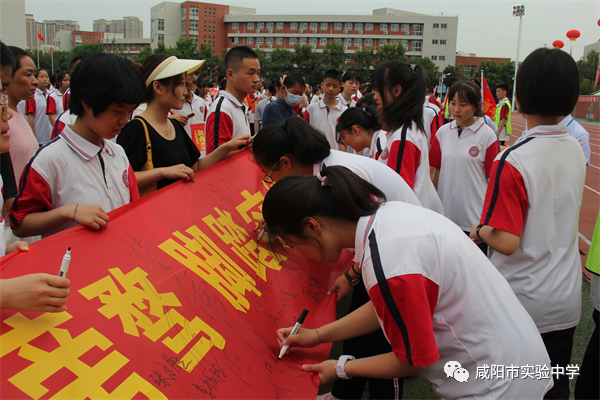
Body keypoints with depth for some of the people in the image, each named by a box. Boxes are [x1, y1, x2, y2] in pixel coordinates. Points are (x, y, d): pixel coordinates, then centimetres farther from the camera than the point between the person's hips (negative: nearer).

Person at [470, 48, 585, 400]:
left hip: (520, 303, -6)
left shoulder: (513, 161, -24)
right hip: (566, 300, 6)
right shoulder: (576, 150, -2)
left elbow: (506, 242, -25)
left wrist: (479, 231, -5)